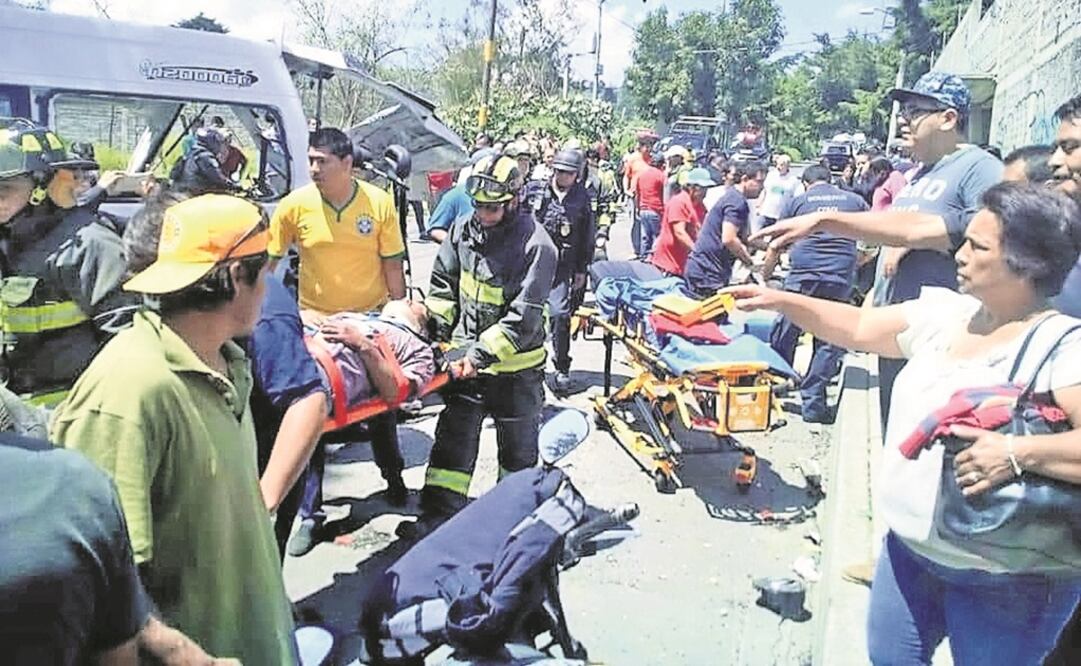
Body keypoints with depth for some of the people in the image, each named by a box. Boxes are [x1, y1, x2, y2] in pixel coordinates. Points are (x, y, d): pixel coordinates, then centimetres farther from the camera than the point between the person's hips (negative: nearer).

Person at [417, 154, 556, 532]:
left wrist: (482, 353, -24)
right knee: (453, 438, 9)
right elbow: (443, 284, 11)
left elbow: (524, 318, -23)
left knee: (517, 445, 16)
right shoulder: (463, 230, -1)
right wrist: (436, 331, 2)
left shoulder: (536, 245, -19)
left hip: (515, 365, -4)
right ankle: (439, 513, 20)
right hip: (467, 357, 4)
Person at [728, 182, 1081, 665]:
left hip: (1006, 582, -6)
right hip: (908, 545, 7)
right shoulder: (945, 312, 1)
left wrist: (1019, 453, -41)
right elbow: (859, 328, 10)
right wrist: (782, 301, 3)